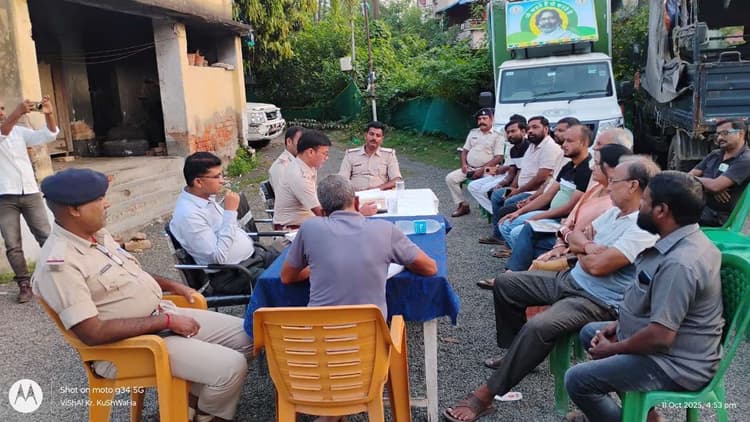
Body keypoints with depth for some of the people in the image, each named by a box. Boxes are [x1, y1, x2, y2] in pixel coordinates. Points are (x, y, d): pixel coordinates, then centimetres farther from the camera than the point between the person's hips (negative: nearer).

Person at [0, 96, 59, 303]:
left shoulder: (18, 131, 11)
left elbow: (48, 135, 1)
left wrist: (48, 114, -18)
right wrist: (19, 112, -40)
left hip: (30, 193, 3)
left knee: (46, 237, 4)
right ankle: (25, 285, 9)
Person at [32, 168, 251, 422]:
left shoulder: (97, 234, 5)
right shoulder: (59, 264, -22)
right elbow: (93, 333, -26)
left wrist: (170, 285, 10)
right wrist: (165, 321, -23)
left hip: (163, 315, 9)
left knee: (247, 335, 5)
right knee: (231, 368, -21)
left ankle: (196, 396, 20)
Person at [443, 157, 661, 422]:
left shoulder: (644, 227, -21)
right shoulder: (615, 211, 10)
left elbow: (598, 265, -28)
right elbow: (573, 236, 14)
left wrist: (582, 251, -5)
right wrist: (589, 247, -8)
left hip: (599, 302, -10)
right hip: (570, 280, 10)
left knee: (537, 327, -34)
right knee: (505, 283, 9)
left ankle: (485, 395, -23)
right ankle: (516, 354, 22)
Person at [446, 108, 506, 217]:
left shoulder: (497, 136, -1)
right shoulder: (473, 132, 17)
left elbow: (498, 158, -10)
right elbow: (465, 150, 20)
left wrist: (482, 169, -18)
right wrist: (464, 164, 0)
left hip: (486, 170, -6)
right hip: (469, 168, 6)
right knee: (450, 178, -12)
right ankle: (462, 205, -6)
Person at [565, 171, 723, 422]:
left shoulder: (679, 264, -31)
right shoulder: (683, 242, 3)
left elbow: (660, 336, -31)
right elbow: (655, 303, 15)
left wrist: (611, 349, -15)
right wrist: (619, 324, 8)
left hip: (676, 364, -10)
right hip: (668, 343, 10)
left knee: (578, 380, -13)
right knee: (590, 332, 21)